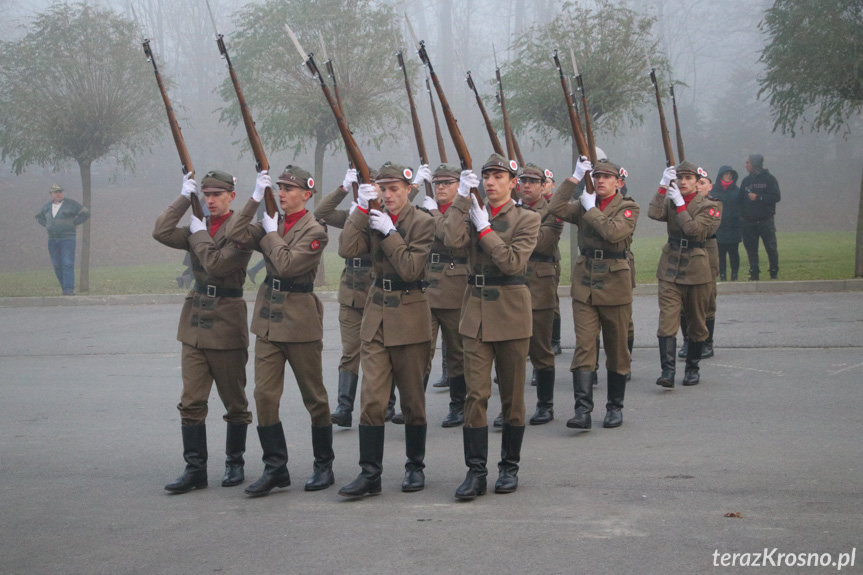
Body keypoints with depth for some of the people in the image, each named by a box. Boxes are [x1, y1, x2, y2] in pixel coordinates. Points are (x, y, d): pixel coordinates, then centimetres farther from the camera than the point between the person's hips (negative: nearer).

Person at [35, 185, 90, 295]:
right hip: (52, 239, 5)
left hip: (67, 238, -5)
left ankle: (69, 290, -19)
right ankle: (65, 289, 11)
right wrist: (47, 225, 13)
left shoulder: (71, 204, -2)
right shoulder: (47, 207, 12)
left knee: (68, 264, -15)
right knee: (57, 266, 4)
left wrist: (73, 224, -7)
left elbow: (86, 214, -3)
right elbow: (38, 217, 30)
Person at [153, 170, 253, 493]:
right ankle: (195, 469, 4)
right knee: (191, 401, 1)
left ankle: (235, 463, 20)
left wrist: (199, 234, -9)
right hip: (195, 322, 6)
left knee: (234, 401, 6)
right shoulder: (199, 228, 11)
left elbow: (217, 264, -22)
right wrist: (185, 198, -4)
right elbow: (162, 233, -5)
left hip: (226, 324, -6)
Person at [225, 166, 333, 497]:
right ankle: (275, 468, 6)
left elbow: (286, 264, -21)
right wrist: (255, 199, -6)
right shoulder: (273, 223, 10)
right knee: (264, 394, 0)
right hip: (268, 317, 6)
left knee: (314, 397, 5)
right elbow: (235, 235, -4)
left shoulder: (314, 230, -9)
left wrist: (271, 233, -9)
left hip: (300, 320, -6)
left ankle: (324, 466, 17)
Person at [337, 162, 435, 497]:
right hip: (377, 314, 3)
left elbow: (411, 269, -15)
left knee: (412, 400, 6)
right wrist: (361, 209, -12)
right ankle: (370, 473, -5)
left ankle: (415, 467, 20)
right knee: (371, 398, -6)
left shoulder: (422, 222, -4)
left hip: (410, 317, -3)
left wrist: (389, 232, -15)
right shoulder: (373, 219, 8)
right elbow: (347, 250, -9)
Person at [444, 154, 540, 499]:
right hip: (476, 312, 2)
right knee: (475, 393, -4)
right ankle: (476, 471, -3)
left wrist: (484, 228, -13)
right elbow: (452, 241, -12)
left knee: (512, 394, 6)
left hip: (510, 312, -2)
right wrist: (462, 198, -12)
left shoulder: (526, 218, 0)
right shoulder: (474, 213, 9)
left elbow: (513, 262, -15)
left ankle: (509, 467, 18)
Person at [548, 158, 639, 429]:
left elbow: (613, 231, -22)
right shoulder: (584, 206, 9)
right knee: (584, 346, -9)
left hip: (615, 286, -2)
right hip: (584, 285, 2)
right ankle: (582, 410, -15)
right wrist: (575, 178, -10)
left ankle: (615, 406, 20)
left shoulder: (628, 207, -2)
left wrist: (591, 208, -11)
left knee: (617, 349, 7)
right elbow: (556, 208, -10)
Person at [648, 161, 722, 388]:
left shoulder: (709, 205, -1)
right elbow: (654, 214, -14)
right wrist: (663, 186, -17)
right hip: (670, 269, 2)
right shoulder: (670, 201, 9)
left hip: (696, 269, -1)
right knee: (667, 320, -12)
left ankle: (692, 368, 23)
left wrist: (679, 204, -14)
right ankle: (668, 371, -18)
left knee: (696, 323, 8)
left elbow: (693, 228, -17)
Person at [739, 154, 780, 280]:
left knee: (771, 248, -4)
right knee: (751, 249, 2)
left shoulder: (769, 179, 0)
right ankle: (754, 274, 8)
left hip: (766, 221, -4)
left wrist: (758, 198, -14)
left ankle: (774, 273, 7)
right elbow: (741, 200, 13)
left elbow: (776, 197, -8)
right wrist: (741, 215, -1)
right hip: (749, 222, 4)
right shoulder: (746, 180, 13)